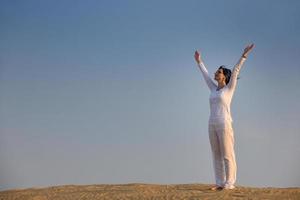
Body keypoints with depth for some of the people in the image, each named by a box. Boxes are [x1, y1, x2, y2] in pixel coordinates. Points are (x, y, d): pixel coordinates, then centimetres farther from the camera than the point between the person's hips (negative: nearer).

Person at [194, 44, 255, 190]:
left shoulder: (229, 88, 1)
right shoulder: (214, 89, 17)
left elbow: (236, 71, -6)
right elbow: (205, 75, 30)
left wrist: (244, 54, -13)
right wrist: (199, 62, 39)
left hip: (224, 124, -7)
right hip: (212, 125, 7)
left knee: (227, 155, -4)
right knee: (216, 155, 6)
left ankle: (230, 183, -1)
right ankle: (220, 183, 10)